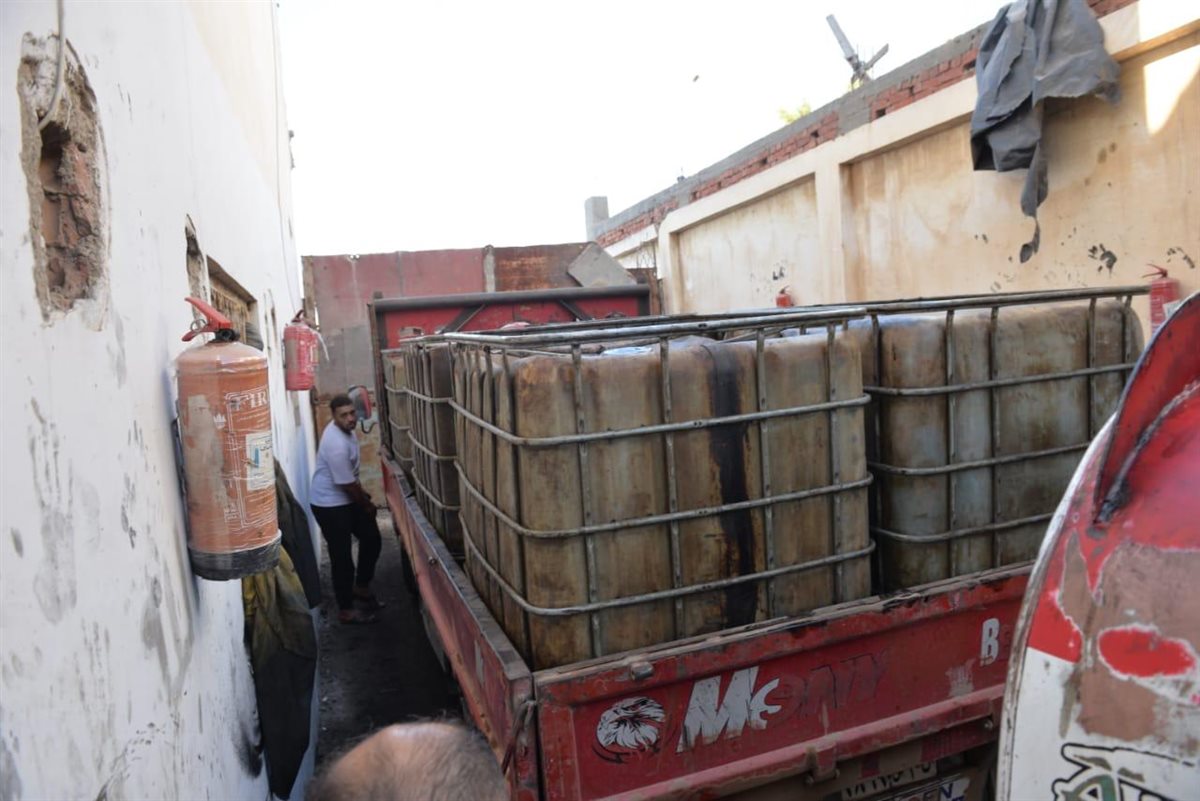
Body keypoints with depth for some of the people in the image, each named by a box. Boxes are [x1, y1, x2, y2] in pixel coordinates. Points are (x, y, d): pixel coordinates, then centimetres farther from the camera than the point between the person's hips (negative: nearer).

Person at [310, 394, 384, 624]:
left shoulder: (345, 430, 0)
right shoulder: (337, 444, -30)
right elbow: (346, 484, -23)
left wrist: (362, 491, 16)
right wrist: (367, 504, -8)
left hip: (348, 498, 9)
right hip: (330, 504, -9)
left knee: (372, 539, 15)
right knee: (342, 556, 1)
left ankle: (361, 587, 34)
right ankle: (345, 610, 16)